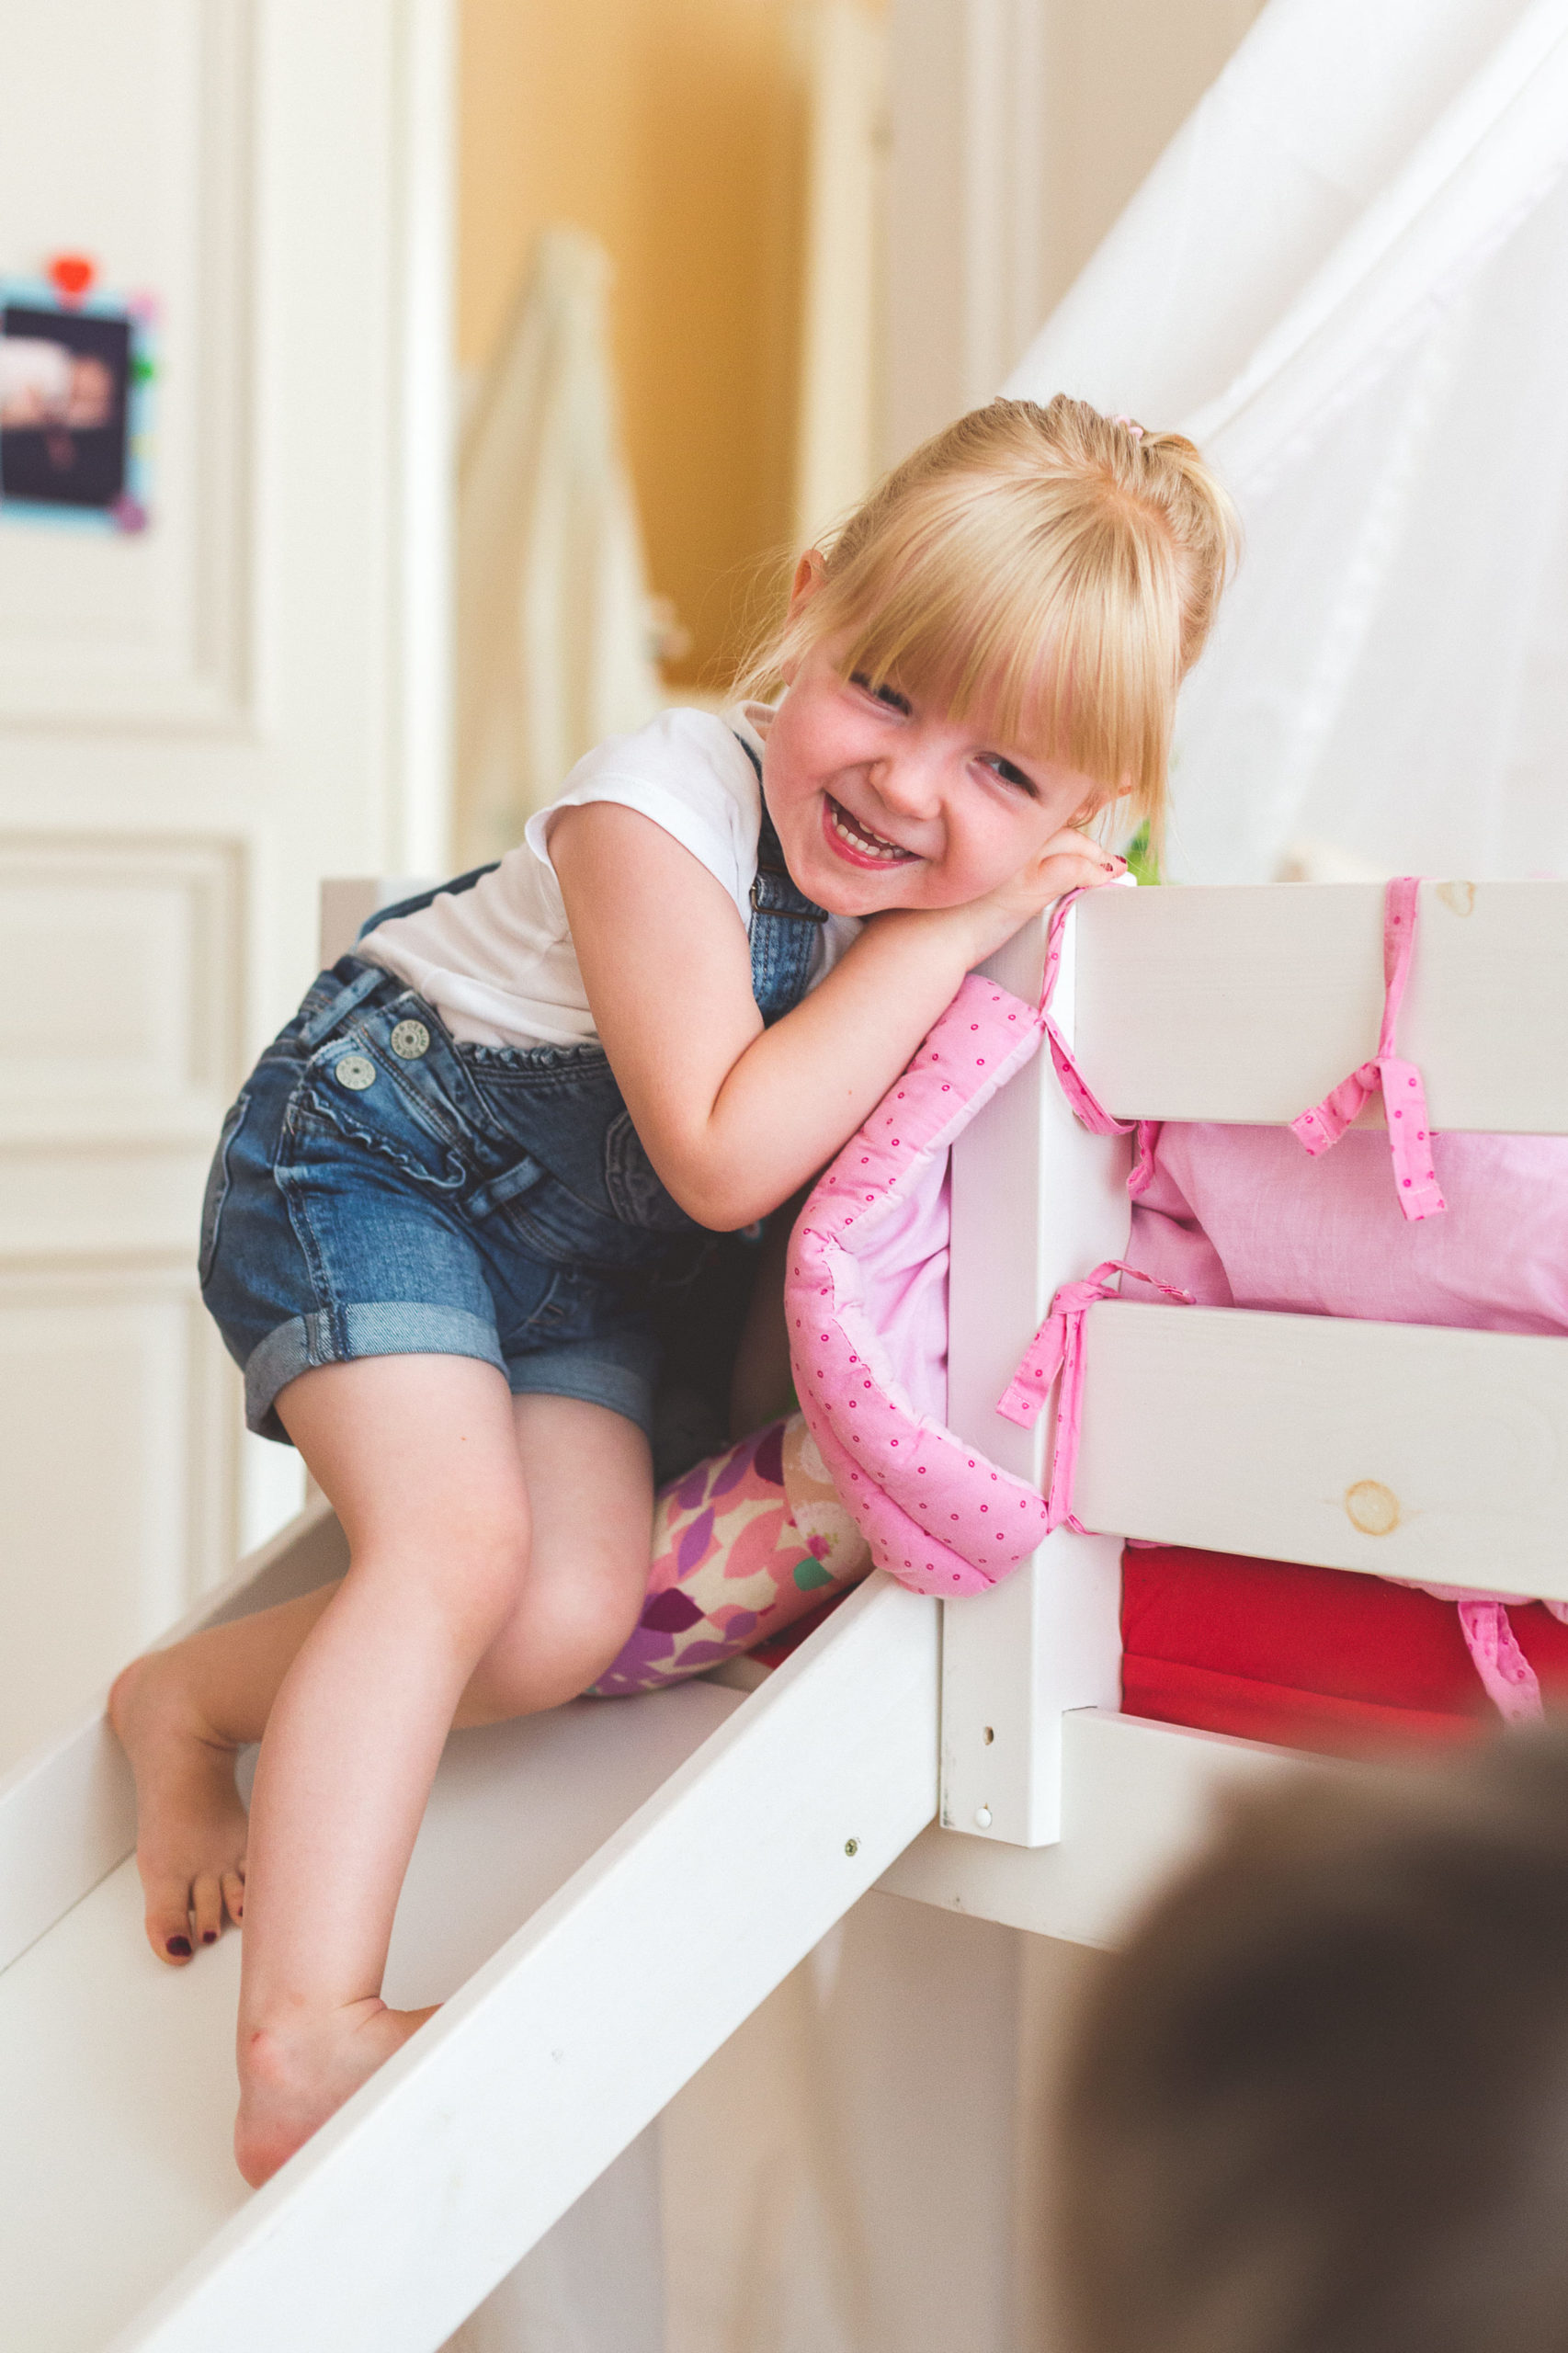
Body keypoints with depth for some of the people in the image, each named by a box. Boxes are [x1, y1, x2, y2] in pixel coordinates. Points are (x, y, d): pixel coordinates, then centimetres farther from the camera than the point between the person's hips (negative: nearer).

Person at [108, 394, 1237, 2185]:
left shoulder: (973, 868, -10)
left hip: (578, 1265, 6)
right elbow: (726, 1157, -37)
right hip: (363, 1158, -6)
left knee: (568, 1626, -11)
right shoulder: (665, 809, -30)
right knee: (455, 1532, -26)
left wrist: (1050, 891, -9)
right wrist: (948, 933, -33)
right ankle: (306, 2037, -26)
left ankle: (188, 1701, 11)